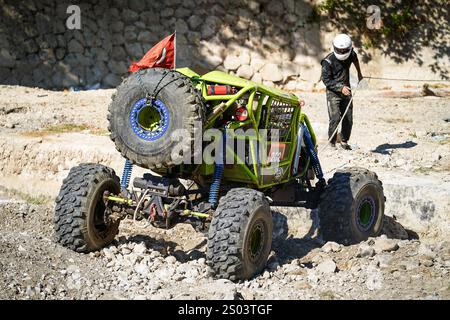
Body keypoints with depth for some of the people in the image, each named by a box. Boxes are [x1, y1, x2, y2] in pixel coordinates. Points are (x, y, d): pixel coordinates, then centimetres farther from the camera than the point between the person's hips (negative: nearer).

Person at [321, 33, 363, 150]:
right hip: (333, 92, -5)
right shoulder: (328, 61, -19)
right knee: (335, 118, -19)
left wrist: (359, 74, 33)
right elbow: (326, 80, -16)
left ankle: (344, 141, 21)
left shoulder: (350, 54, -2)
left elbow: (355, 59, 24)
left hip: (346, 90, 5)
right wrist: (341, 88, -26)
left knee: (348, 119, 5)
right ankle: (332, 142, -6)